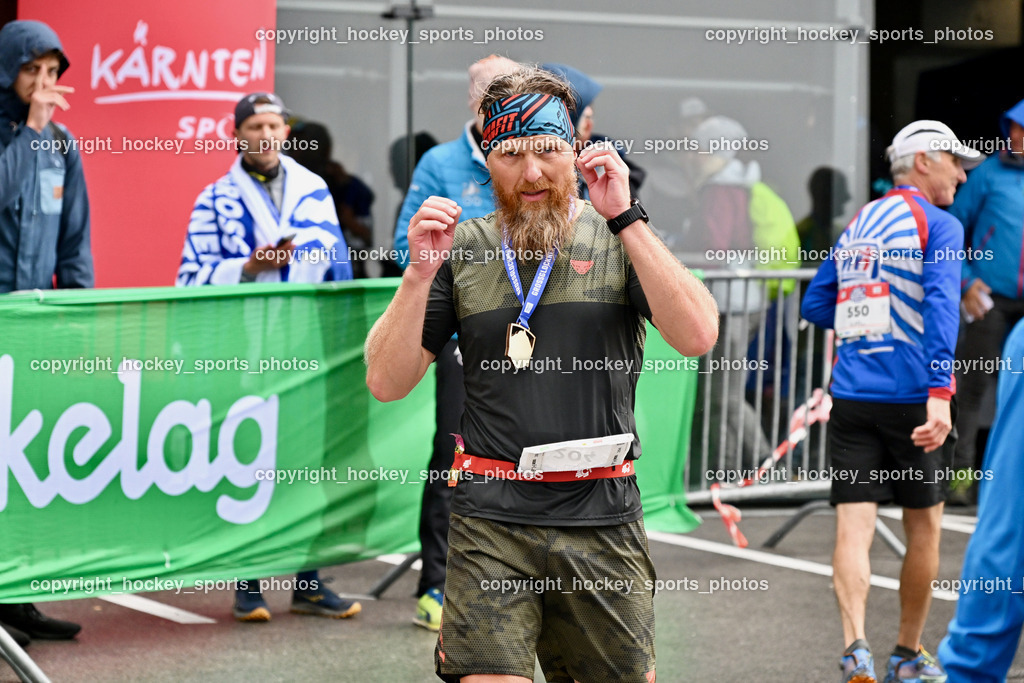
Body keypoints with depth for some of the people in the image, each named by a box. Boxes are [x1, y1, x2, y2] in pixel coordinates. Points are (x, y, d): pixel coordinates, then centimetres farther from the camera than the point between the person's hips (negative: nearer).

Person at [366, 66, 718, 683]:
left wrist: (623, 217, -15)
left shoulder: (622, 238, 3)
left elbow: (697, 336, -13)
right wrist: (421, 273, -9)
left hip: (602, 522, 0)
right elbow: (387, 383, 5)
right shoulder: (461, 248, 7)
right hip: (491, 520, 0)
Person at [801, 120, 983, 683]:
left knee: (853, 526, -3)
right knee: (923, 528, 12)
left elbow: (815, 306, 19)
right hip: (908, 398, -4)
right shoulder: (938, 225, -4)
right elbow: (941, 306, -18)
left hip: (850, 398, 4)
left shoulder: (857, 226, 16)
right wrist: (940, 392, -26)